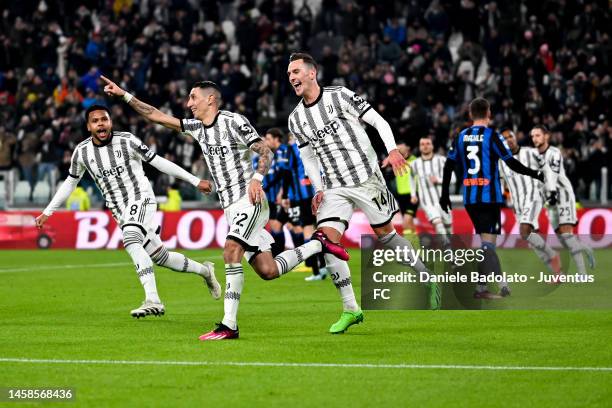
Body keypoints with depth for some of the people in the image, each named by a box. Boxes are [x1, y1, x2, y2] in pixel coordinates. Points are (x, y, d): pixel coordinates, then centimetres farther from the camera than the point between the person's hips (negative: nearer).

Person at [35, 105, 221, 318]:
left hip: (141, 199, -5)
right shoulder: (82, 152, 1)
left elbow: (157, 162, -4)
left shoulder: (127, 141, -10)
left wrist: (195, 181, -2)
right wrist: (47, 212, 16)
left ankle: (152, 300, -38)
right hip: (120, 211, 5)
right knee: (160, 256, 8)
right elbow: (70, 182, 16)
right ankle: (204, 270, 34)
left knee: (131, 240, -32)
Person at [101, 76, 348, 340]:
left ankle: (229, 326, -27)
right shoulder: (197, 128, 15)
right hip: (231, 208, 7)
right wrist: (124, 95, 12)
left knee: (231, 251, -25)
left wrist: (257, 178, -27)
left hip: (249, 201, -7)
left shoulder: (233, 121, -7)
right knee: (268, 271, 0)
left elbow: (266, 152, -10)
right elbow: (157, 116, 17)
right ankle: (318, 244, 22)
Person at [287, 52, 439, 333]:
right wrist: (318, 190, 4)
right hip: (334, 188, 4)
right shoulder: (296, 119, 8)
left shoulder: (339, 96, -6)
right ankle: (350, 310, -7)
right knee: (327, 239, -13)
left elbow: (378, 121, -5)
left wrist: (392, 149, -20)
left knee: (385, 234, 2)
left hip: (366, 178, -4)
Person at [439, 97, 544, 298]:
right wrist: (535, 174, 4)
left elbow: (448, 166, 9)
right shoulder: (492, 135, -6)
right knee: (487, 241, -5)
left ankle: (500, 281, 19)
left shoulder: (461, 137, 8)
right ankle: (481, 288, -13)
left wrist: (445, 194, 17)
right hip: (490, 197, -5)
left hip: (469, 199, 5)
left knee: (486, 239, 16)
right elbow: (511, 163, -8)